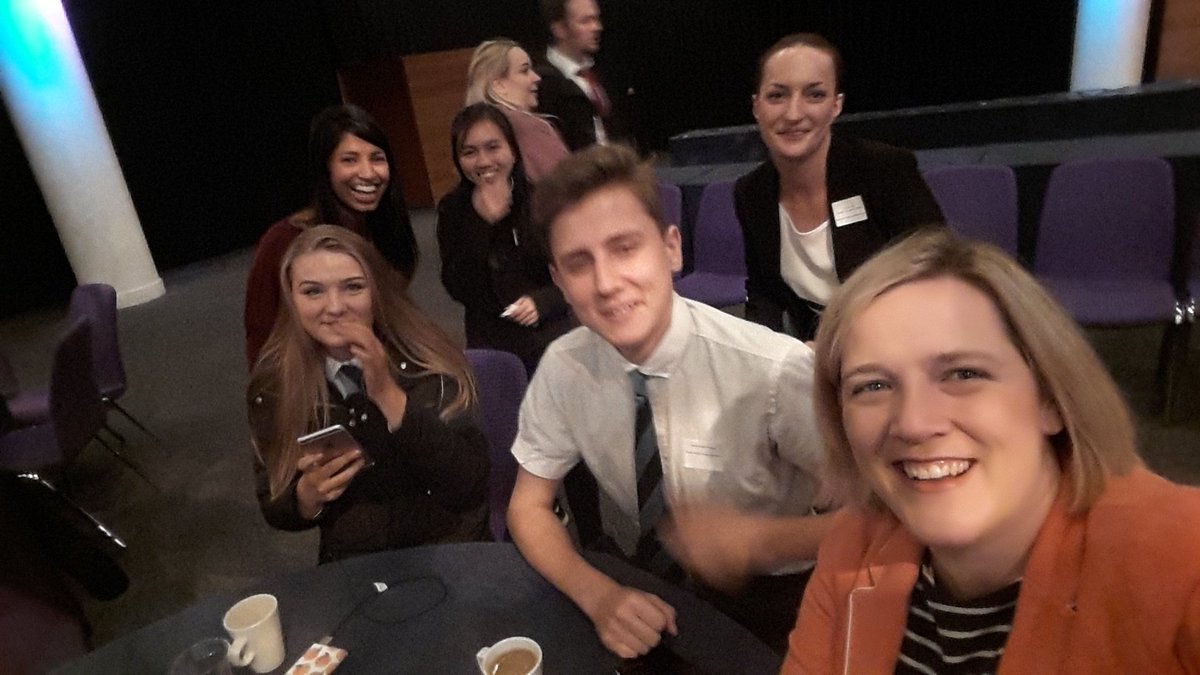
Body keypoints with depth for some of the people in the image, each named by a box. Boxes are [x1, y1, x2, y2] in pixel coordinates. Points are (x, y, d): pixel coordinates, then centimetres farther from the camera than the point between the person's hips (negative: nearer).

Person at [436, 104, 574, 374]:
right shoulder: (452, 209, -2)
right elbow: (458, 290, -11)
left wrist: (542, 301, -19)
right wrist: (483, 223, -18)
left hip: (552, 341, -1)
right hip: (490, 347, 1)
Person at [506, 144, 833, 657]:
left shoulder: (774, 369, -25)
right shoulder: (564, 367, -13)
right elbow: (529, 508, -2)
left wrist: (756, 540, -30)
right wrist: (597, 594, -20)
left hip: (762, 597, -3)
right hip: (629, 580, 4)